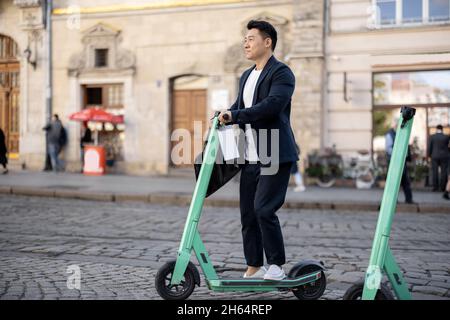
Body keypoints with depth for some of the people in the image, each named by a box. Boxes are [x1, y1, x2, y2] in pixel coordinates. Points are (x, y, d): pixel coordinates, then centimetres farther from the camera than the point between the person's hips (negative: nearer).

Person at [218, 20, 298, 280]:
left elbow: (272, 105, -22)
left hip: (275, 156, -8)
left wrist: (234, 115, -22)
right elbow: (239, 106, 25)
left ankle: (277, 265, 2)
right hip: (251, 157, 8)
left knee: (263, 209, -14)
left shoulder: (282, 72, -7)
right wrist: (223, 120, 5)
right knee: (248, 213, 9)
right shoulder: (246, 76, 19)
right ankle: (254, 267, 20)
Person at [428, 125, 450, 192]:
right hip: (444, 156, 0)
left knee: (435, 172, 3)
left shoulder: (432, 137, -2)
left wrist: (429, 155, 12)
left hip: (435, 156, 0)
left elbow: (429, 147, -1)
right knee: (444, 172, 2)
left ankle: (435, 187, 1)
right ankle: (442, 187, -1)